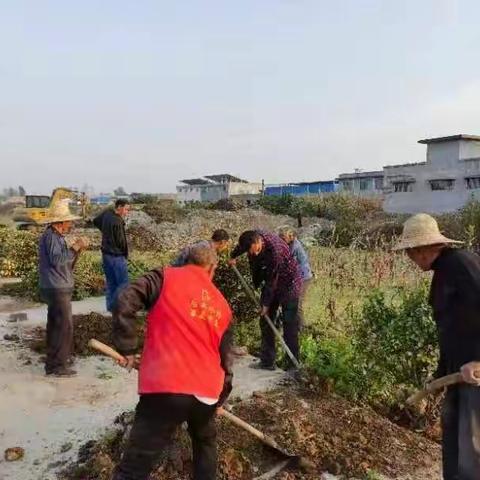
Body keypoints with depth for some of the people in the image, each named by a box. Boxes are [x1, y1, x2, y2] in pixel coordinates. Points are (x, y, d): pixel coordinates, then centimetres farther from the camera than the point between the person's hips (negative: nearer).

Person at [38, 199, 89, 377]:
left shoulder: (56, 236, 17)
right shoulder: (51, 236, -14)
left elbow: (66, 264, 16)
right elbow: (57, 259, -27)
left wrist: (77, 249, 5)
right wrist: (74, 247, -20)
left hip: (58, 289, 11)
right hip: (57, 289, -11)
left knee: (56, 325, 18)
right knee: (64, 326, -8)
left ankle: (60, 357, 31)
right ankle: (56, 365, -2)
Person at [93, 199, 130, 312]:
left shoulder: (107, 213, 4)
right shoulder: (117, 222, -23)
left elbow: (96, 221, 23)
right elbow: (120, 241, -18)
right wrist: (125, 253, 1)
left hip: (106, 254, 9)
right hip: (117, 256, -9)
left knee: (111, 282, 16)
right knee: (123, 283, -1)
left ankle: (110, 306, 22)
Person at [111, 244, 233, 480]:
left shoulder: (166, 277, 4)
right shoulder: (223, 306, 17)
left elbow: (125, 301, -9)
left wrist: (127, 348, 0)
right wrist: (220, 396, 34)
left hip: (166, 387, -4)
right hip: (207, 392, 4)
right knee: (205, 443, 33)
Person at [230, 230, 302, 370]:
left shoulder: (275, 248, -35)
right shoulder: (251, 239, -15)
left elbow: (272, 279, -27)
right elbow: (240, 246, 13)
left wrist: (266, 303, -19)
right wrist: (233, 256, 28)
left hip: (288, 282, -7)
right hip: (270, 280, 7)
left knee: (289, 324, -8)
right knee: (265, 322, 8)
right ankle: (267, 361, 16)